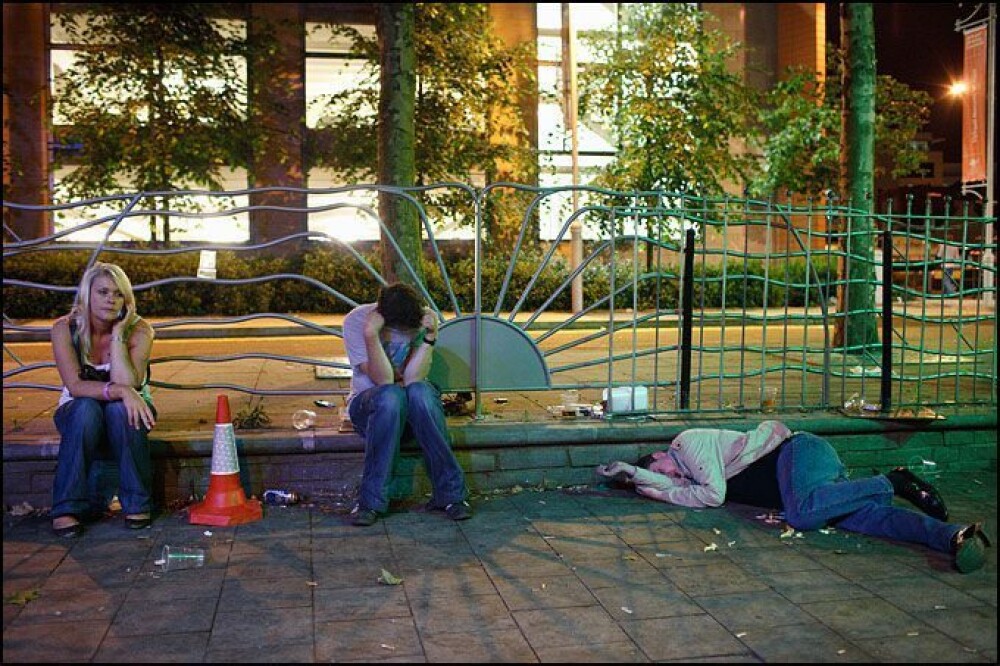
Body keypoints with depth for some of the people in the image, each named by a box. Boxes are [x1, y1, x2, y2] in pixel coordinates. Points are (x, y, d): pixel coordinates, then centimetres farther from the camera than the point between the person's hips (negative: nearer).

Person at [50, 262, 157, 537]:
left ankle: (137, 502, -23)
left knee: (119, 409, -35)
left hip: (128, 412, 0)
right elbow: (75, 386, -25)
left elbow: (127, 383, -27)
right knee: (87, 408, -35)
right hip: (78, 414, 0)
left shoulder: (138, 329, -15)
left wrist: (118, 335, -28)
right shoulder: (65, 328, -14)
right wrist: (119, 391, -40)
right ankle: (66, 507, -27)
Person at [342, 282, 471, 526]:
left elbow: (412, 379, -19)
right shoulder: (356, 320, -15)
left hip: (415, 407, 2)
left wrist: (430, 337, -28)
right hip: (368, 403, -2)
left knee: (420, 392, -34)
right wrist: (371, 335, -33)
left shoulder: (425, 319, -10)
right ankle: (370, 502, -29)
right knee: (391, 396, -36)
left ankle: (449, 493, -25)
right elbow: (383, 381, -23)